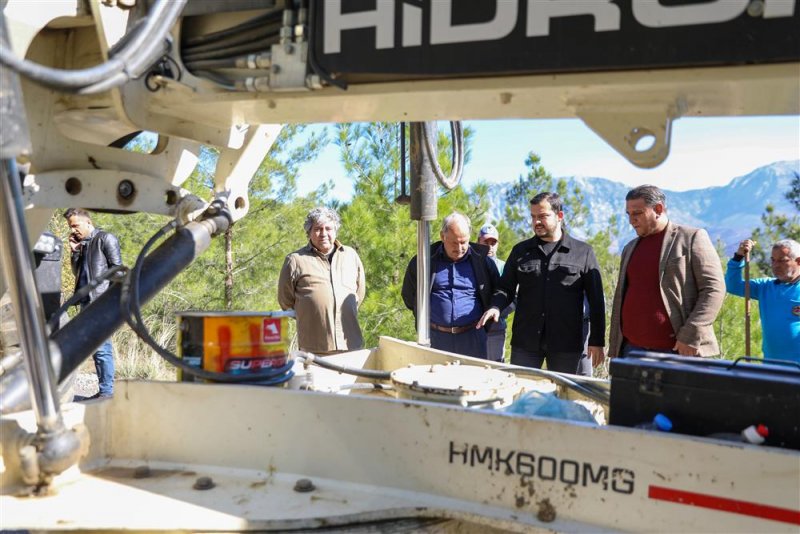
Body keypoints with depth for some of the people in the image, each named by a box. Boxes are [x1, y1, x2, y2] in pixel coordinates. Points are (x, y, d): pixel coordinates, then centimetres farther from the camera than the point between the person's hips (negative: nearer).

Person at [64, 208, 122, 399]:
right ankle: (104, 390, 16)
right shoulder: (82, 243, 18)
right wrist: (74, 251, 9)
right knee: (96, 347, 10)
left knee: (101, 347, -9)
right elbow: (77, 272, 23)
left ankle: (107, 391, -5)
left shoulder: (106, 239, -3)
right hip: (86, 301, 8)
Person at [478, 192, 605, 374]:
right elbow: (505, 288, 13)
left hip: (566, 345, -1)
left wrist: (597, 341, 0)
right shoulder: (520, 250, 10)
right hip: (525, 341, 2)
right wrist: (496, 307, -10)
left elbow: (595, 300, 4)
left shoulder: (583, 252, 4)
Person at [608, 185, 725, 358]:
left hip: (679, 351, -5)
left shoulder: (692, 238, -1)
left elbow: (713, 289, -8)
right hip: (632, 351, 5)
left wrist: (690, 336, -16)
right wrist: (615, 350, 13)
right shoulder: (630, 248, 17)